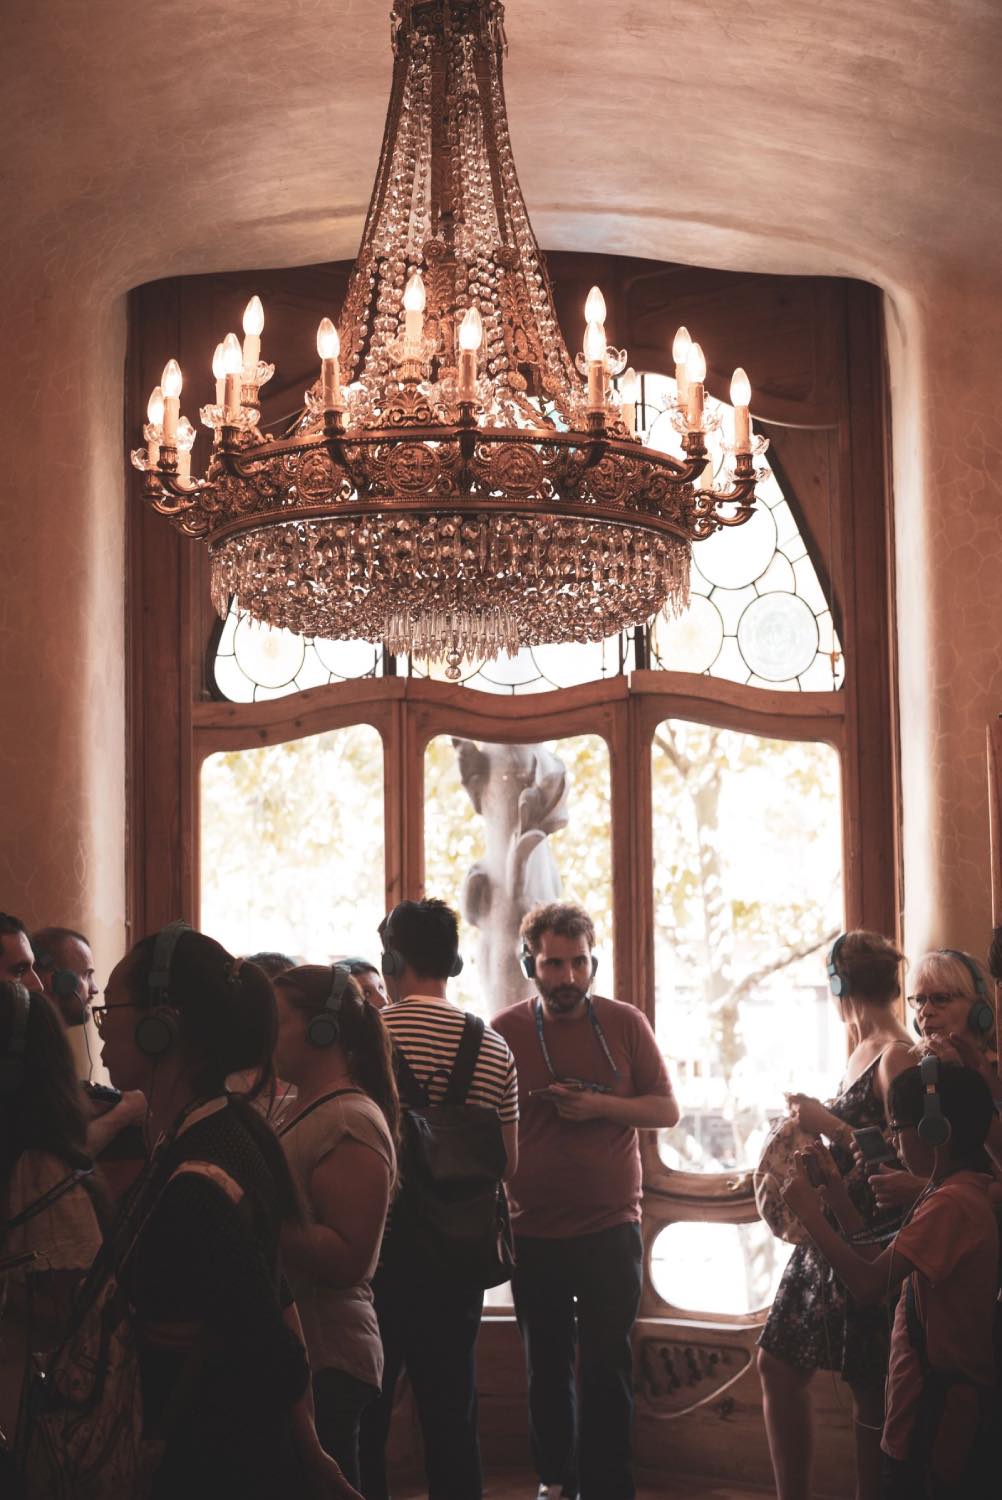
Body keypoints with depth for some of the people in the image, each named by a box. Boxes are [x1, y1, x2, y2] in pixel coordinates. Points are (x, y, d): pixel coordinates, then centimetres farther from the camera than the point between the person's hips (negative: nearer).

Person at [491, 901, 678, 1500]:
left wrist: (600, 1106, -17)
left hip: (611, 1226, -1)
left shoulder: (626, 1023, -3)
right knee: (547, 1367, 15)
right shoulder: (504, 1031, -3)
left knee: (607, 1369, 0)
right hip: (534, 1231, 1)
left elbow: (667, 1109, 0)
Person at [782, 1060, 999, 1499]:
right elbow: (883, 1267, 16)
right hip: (933, 1400, 10)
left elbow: (870, 1286, -27)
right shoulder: (956, 1193, 12)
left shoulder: (951, 1203, -22)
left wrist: (809, 1213, -18)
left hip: (940, 1407, -10)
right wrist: (839, 1202, 10)